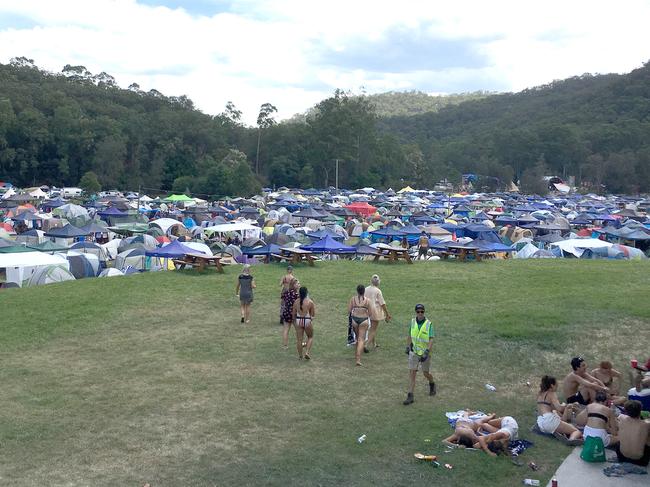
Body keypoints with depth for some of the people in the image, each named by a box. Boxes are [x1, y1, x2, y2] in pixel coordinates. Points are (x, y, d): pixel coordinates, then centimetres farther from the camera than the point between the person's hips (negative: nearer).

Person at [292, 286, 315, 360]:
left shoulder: (296, 302, -2)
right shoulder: (310, 302, -11)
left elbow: (294, 313, 6)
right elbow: (313, 314, -5)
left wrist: (295, 322, 19)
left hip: (298, 320, 2)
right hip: (307, 321, -2)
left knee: (299, 339, 10)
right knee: (310, 337, 19)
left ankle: (300, 355, 17)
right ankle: (307, 352, 5)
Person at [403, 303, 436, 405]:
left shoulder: (428, 324, -13)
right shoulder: (412, 322, 0)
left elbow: (431, 340, -18)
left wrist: (427, 352, -27)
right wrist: (407, 347, 17)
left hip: (425, 352, -3)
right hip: (414, 352, 3)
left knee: (426, 373, 10)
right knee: (412, 373, -5)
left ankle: (432, 384, 43)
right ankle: (410, 396, -3)